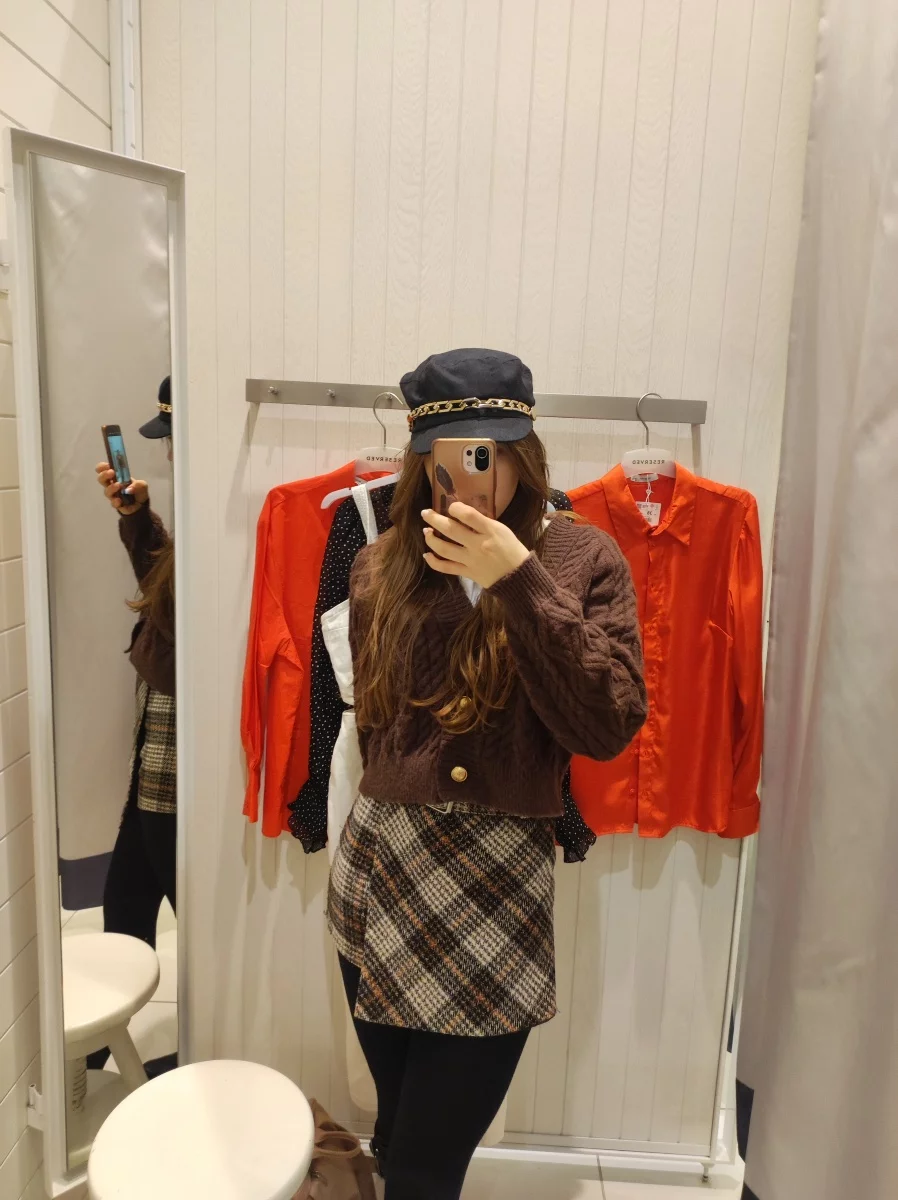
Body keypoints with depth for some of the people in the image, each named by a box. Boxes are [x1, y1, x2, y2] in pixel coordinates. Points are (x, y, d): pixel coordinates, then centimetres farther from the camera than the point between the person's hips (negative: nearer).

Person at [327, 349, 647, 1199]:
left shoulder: (584, 561, -5)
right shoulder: (384, 567, 4)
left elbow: (608, 727, -15)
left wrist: (518, 583, -21)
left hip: (500, 887, -3)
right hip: (377, 873, 3)